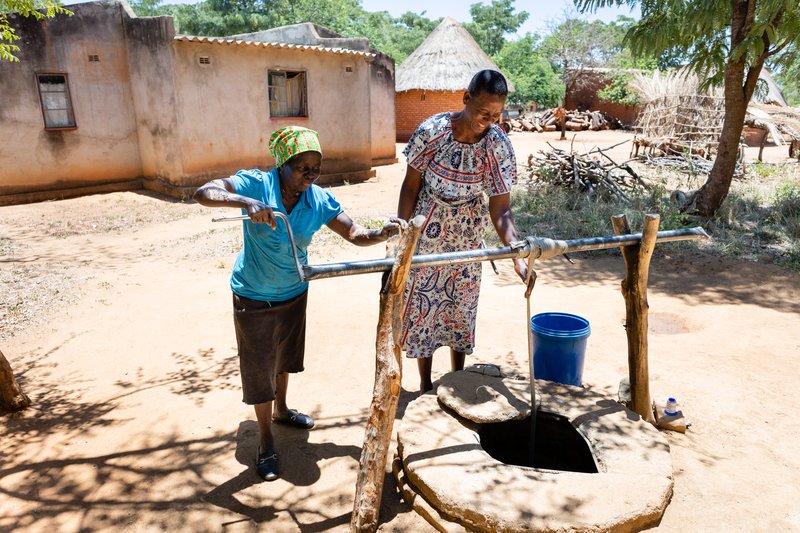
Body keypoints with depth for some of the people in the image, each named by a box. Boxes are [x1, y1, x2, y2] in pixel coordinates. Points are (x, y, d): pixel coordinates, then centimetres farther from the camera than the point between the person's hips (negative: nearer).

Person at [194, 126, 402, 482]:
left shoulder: (320, 200, -13)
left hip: (294, 293, 5)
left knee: (285, 356, 24)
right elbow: (203, 194, -33)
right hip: (254, 297, -4)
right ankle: (266, 442, 26)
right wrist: (247, 202, -50)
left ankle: (280, 409, 52)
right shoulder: (255, 184, -23)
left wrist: (382, 234, -34)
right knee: (259, 367, 6)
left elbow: (355, 234, -13)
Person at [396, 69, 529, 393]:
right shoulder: (432, 130, -21)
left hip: (468, 237, 2)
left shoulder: (499, 146, -17)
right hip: (426, 233, -1)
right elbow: (410, 186, -10)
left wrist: (518, 255, -31)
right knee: (422, 306, 7)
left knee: (461, 306, 14)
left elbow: (500, 209, -17)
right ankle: (425, 386, 25)